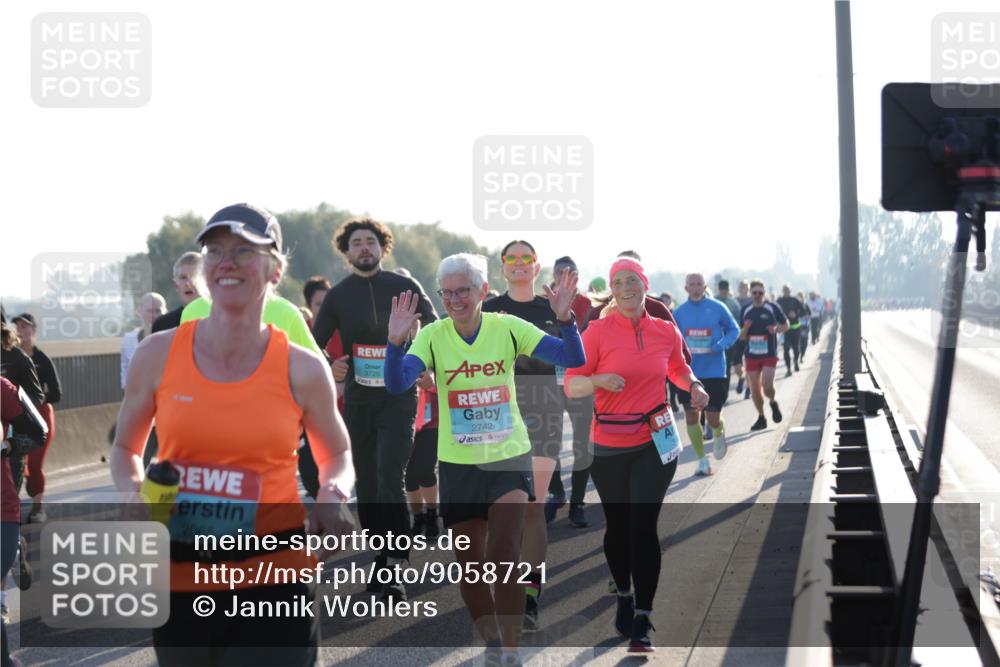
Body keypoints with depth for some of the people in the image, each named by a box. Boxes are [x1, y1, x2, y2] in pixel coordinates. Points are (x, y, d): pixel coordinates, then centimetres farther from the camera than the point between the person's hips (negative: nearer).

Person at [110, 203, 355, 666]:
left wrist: (332, 496, -8)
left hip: (274, 579, -2)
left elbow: (337, 456, 14)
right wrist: (136, 496, -7)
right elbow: (126, 449, 14)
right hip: (181, 579, 2)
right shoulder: (159, 354, -1)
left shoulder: (302, 370, -3)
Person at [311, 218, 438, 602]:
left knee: (390, 478, -18)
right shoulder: (337, 296, 5)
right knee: (367, 487, 7)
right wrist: (326, 369, -13)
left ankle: (395, 572, -21)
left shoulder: (405, 288, 1)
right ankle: (381, 564, 20)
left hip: (398, 399, -3)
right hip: (358, 401, 3)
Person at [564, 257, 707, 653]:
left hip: (654, 443, 0)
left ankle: (642, 622, -7)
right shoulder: (597, 332, -6)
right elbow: (571, 385, -8)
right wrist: (598, 380, -28)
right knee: (618, 525, 13)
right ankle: (624, 596, 37)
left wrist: (694, 386, 2)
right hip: (609, 447, 0)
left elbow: (678, 369, 22)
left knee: (643, 526, -8)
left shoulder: (666, 332, 2)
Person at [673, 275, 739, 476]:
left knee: (713, 419, -2)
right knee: (691, 416, 1)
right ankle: (702, 460, 14)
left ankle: (719, 433, 36)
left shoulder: (718, 308, -4)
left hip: (714, 371, -2)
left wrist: (722, 345, -13)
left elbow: (734, 330, 4)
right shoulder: (679, 312, 2)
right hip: (688, 372, 2)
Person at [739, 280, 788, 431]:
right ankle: (761, 418, 18)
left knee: (767, 386, -14)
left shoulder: (772, 308, -1)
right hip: (751, 355, 3)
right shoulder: (746, 311, 7)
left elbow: (786, 325, 8)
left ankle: (773, 403, 18)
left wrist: (776, 329, -14)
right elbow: (741, 337, 11)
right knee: (754, 389, 4)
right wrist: (745, 328, -11)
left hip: (769, 354, -3)